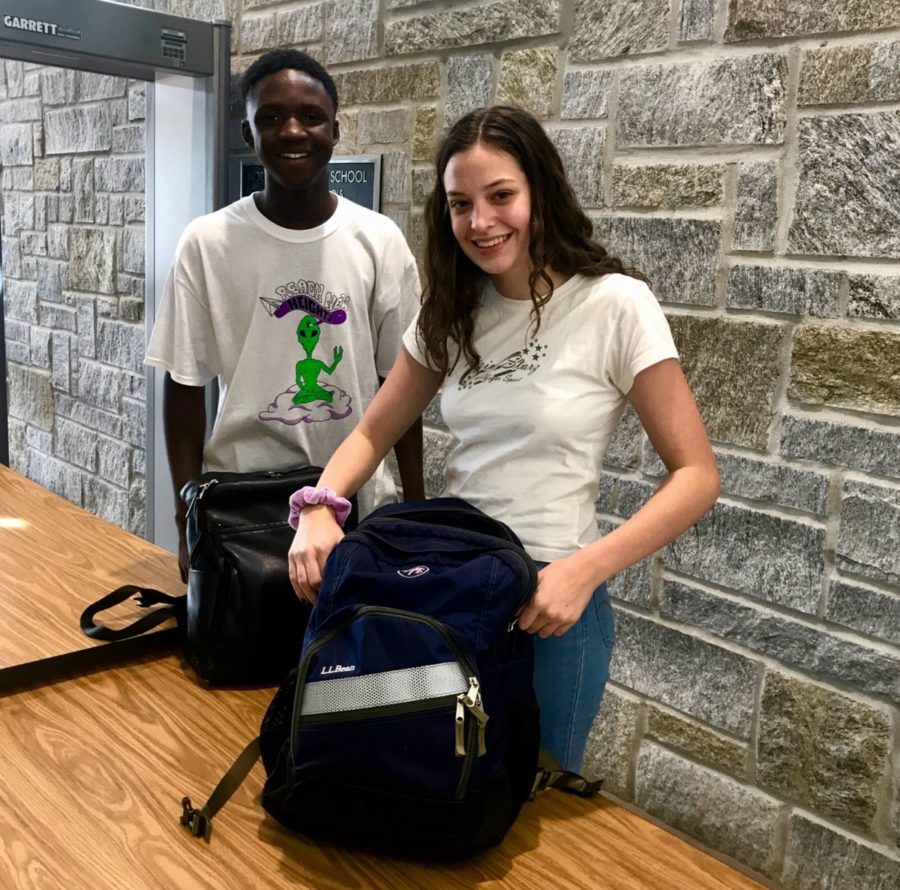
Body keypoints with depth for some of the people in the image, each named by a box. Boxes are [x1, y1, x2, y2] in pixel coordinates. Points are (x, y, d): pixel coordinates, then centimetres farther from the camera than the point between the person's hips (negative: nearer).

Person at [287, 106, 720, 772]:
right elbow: (374, 433, 8)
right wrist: (319, 509, -11)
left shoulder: (614, 304, -13)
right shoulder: (451, 314, 4)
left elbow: (696, 475, -13)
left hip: (549, 599, -4)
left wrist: (582, 572, -24)